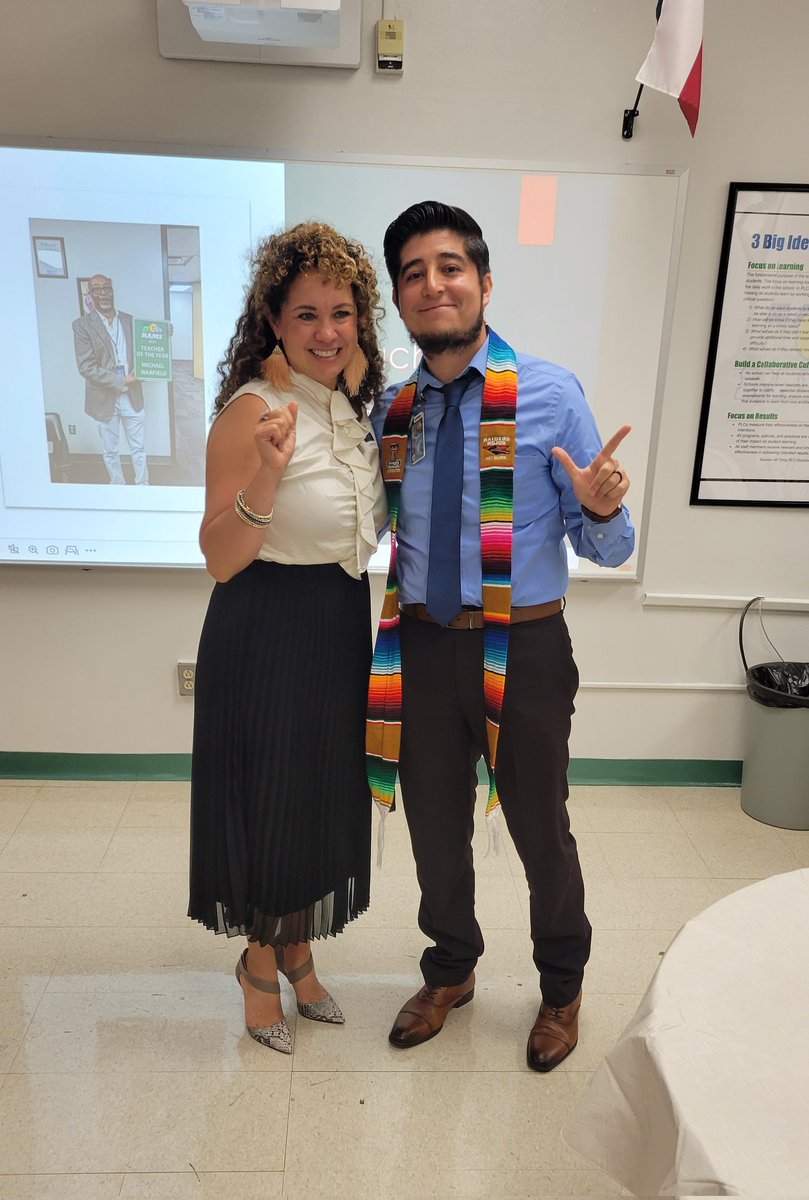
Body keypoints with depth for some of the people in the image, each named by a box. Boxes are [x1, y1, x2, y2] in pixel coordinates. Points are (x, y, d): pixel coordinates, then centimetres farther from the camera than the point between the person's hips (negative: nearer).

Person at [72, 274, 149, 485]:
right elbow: (86, 367, -13)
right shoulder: (82, 325, -7)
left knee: (139, 448, 9)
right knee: (111, 451, 11)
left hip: (132, 396, 3)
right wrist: (121, 381, -19)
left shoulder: (129, 320, 5)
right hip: (104, 398, -2)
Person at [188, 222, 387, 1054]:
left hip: (340, 626, 8)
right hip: (267, 634, -7)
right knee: (272, 799, 9)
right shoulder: (252, 410, -18)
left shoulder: (352, 404, 6)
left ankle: (298, 950, 43)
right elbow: (219, 558, -20)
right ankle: (261, 961, 37)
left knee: (324, 798, 19)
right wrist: (265, 479, -33)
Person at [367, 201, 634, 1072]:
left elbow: (607, 551, -8)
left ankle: (562, 987, 45)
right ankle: (450, 972, 48)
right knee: (435, 829, 19)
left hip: (525, 649, -3)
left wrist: (601, 509, -29)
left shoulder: (551, 394, -8)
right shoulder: (389, 411, 2)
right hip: (421, 647, 3)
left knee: (540, 831, 15)